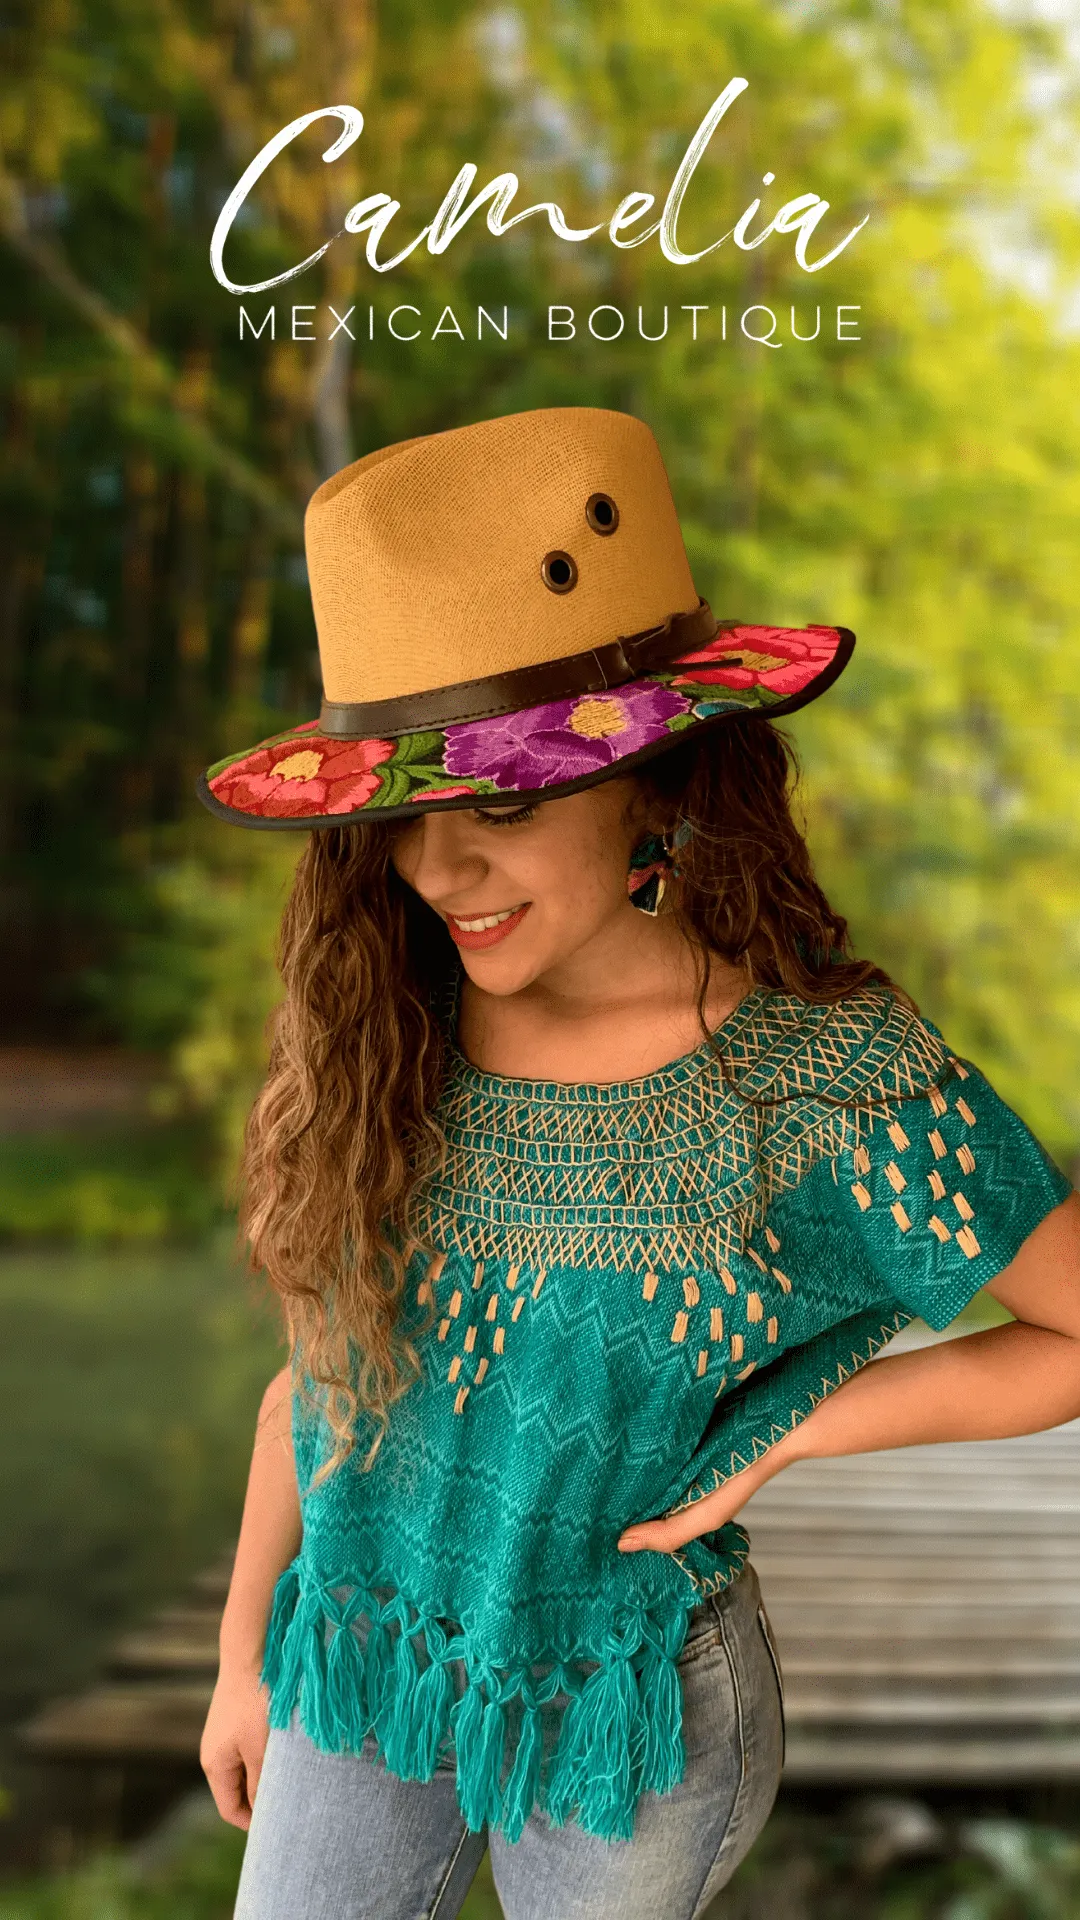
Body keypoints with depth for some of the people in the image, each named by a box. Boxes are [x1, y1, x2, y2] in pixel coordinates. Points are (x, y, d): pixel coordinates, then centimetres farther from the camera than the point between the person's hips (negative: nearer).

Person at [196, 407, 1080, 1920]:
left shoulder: (837, 1086, -24)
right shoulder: (380, 1024, -12)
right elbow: (320, 1363, 1)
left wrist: (792, 1430, -17)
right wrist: (245, 1653, 10)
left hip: (626, 1709, -3)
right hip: (356, 1666, 3)